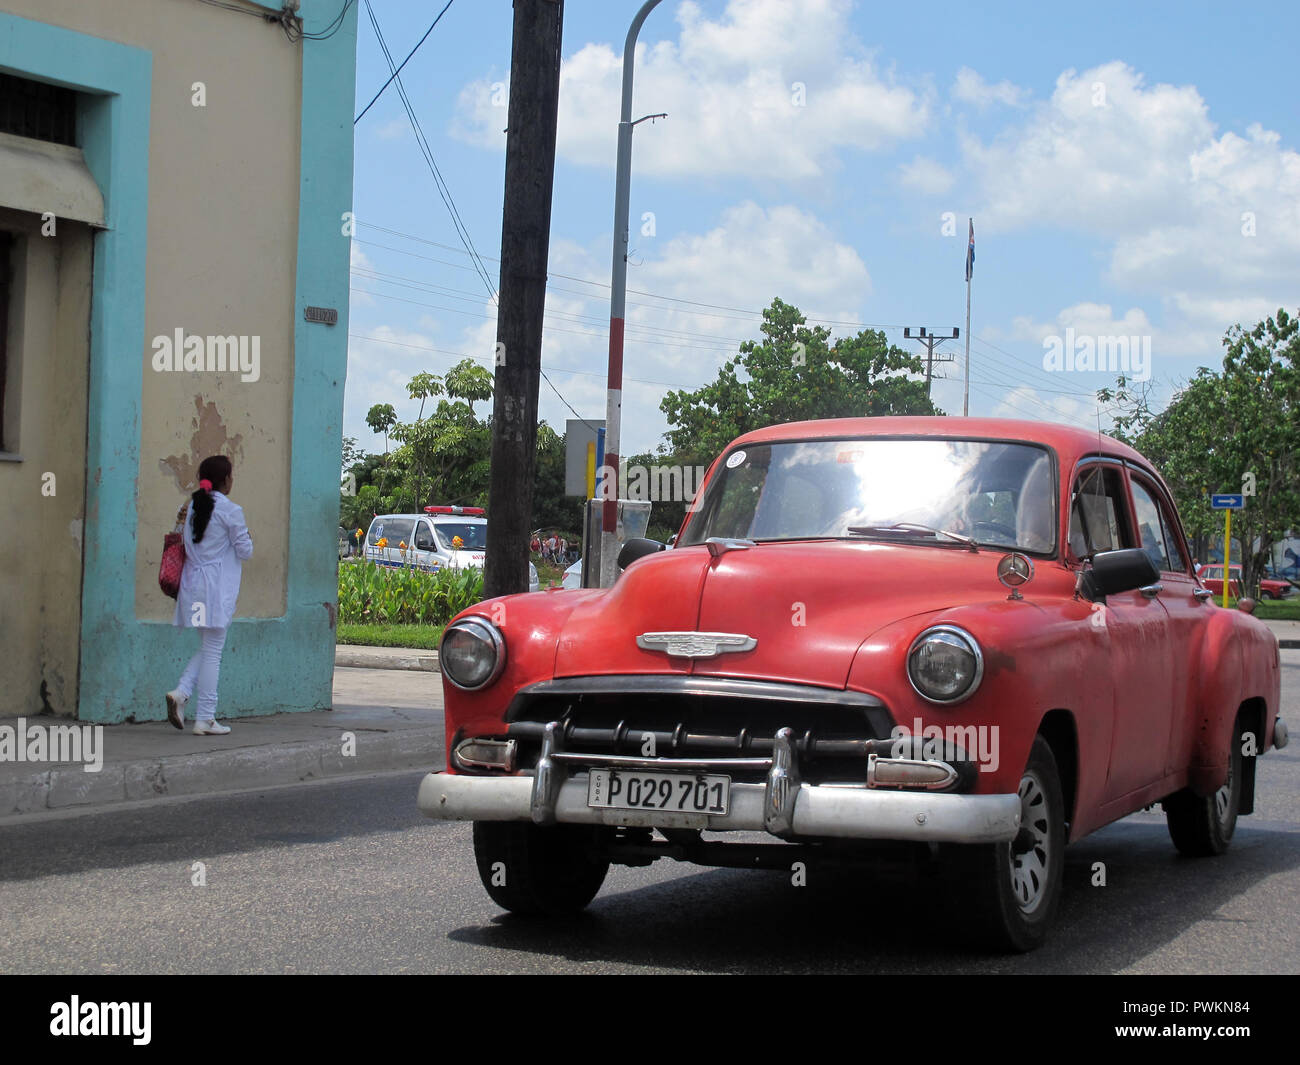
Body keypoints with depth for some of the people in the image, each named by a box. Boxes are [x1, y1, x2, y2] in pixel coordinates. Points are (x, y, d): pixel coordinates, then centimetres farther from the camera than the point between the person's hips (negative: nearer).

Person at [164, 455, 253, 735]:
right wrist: (247, 538, 14)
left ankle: (180, 693, -3)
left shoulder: (193, 507, 9)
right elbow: (245, 552, -6)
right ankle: (205, 719, 1)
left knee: (207, 648, 18)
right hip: (217, 586, -7)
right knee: (212, 652, -1)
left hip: (192, 583, 7)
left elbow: (188, 545, 13)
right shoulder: (230, 511, -11)